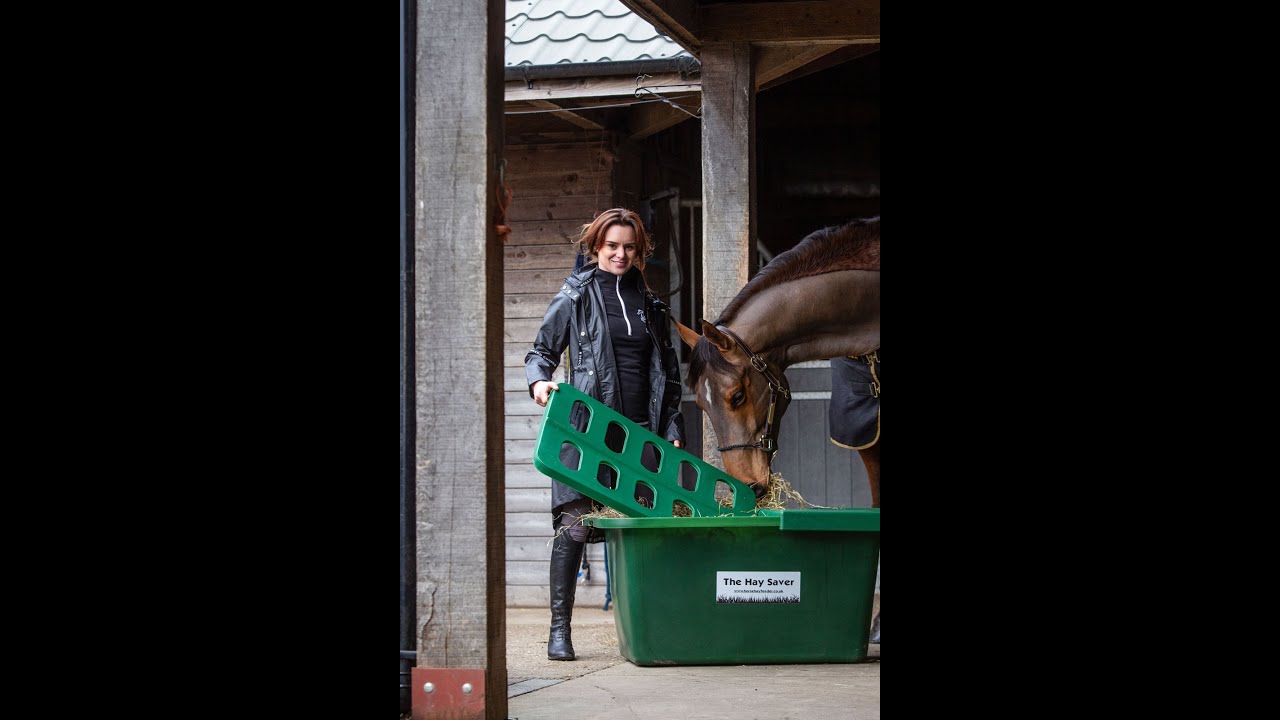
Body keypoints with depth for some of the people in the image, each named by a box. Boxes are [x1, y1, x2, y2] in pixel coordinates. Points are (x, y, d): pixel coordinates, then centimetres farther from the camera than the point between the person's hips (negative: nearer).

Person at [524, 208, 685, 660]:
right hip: (587, 427, -4)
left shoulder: (650, 303, 18)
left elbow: (668, 371, 21)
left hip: (641, 431, 4)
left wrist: (672, 428, 13)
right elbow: (542, 351, 7)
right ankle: (560, 627, -4)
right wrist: (539, 381, -16)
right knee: (574, 525, -9)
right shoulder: (574, 297, 6)